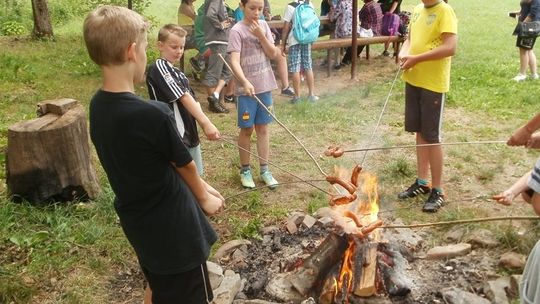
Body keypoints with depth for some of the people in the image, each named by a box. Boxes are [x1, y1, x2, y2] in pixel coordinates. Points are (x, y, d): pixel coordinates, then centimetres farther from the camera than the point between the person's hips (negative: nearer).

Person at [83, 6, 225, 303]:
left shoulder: (97, 106, -6)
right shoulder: (153, 114, -31)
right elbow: (183, 164, -12)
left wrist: (200, 184, 9)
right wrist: (203, 196, 8)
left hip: (137, 222, 7)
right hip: (172, 226, -7)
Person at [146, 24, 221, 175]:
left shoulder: (178, 73, 15)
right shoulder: (158, 67, -11)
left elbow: (192, 100, 8)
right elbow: (184, 97, -20)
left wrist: (204, 124, -10)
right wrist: (207, 123, -24)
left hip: (189, 135, 9)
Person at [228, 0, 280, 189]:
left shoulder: (263, 25, 5)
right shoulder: (237, 30, -11)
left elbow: (273, 55, 0)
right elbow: (234, 62, -20)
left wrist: (260, 35, -12)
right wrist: (245, 82, -35)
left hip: (265, 86, 4)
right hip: (246, 88, -4)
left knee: (263, 128, 11)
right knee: (246, 130, 6)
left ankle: (264, 170, 20)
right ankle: (245, 170, 22)